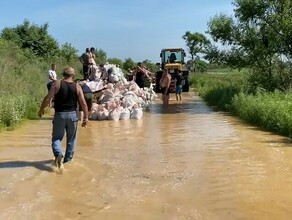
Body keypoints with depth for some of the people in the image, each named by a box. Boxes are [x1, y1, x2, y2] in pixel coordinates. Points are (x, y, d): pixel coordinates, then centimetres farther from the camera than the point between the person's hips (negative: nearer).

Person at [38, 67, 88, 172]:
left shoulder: (57, 84, -5)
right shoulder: (77, 86, -1)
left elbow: (47, 98, -8)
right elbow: (83, 103, -5)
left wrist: (41, 109, 5)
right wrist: (86, 117, 1)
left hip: (59, 114, -1)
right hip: (72, 114, 1)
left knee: (56, 137, 9)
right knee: (71, 138, 16)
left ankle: (58, 154, -16)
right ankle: (68, 159, 25)